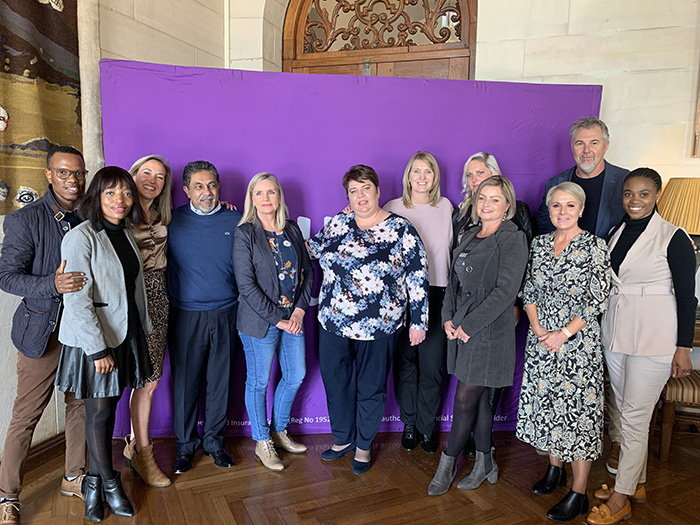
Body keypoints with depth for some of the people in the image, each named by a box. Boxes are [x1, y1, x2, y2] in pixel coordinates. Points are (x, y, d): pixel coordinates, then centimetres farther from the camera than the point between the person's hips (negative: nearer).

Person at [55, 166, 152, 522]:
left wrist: (143, 330, 16)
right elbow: (77, 299, -18)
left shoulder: (125, 236, 10)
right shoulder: (81, 237, -13)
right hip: (93, 340, -6)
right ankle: (109, 483, 24)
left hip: (125, 336, 7)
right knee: (99, 413, 5)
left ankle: (95, 482, 29)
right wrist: (98, 349, -18)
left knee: (109, 408, 13)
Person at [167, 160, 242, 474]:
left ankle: (214, 440, 29)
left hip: (224, 314, 1)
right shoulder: (173, 221, 1)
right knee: (185, 381, 7)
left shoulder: (236, 221, 3)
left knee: (219, 380, 11)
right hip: (185, 316, -1)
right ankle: (185, 444, 26)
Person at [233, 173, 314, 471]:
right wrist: (276, 319, -14)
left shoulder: (292, 229, 7)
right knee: (259, 381, 8)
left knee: (296, 375, 14)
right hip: (259, 321, -5)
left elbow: (307, 270, 8)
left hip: (293, 317, 6)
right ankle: (262, 442, 28)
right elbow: (246, 284, -14)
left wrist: (300, 309, -4)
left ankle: (280, 431, 36)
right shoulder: (245, 233, -9)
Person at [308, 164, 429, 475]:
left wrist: (418, 321, -5)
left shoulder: (401, 230, -7)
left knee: (371, 388, 12)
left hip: (379, 326, -3)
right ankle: (343, 439, 39)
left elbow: (418, 278, -5)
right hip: (334, 322, 4)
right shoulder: (338, 224, 4)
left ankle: (364, 446, 35)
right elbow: (315, 249, 23)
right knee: (336, 382, 15)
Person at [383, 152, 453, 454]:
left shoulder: (445, 207, 10)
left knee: (432, 364, 2)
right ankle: (409, 424, 25)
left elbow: (451, 248, 14)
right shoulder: (393, 208, 4)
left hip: (436, 293, 1)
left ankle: (427, 427, 21)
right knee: (406, 361, 6)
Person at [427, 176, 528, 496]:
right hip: (462, 329, 7)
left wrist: (470, 325, -16)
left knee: (465, 399, -1)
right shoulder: (470, 237, 15)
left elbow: (505, 290, -16)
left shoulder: (512, 239, -8)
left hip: (489, 331, -7)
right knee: (478, 398, 15)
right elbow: (454, 280, 16)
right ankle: (485, 464, 29)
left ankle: (447, 464, 17)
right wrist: (448, 317, 2)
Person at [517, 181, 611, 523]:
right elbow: (529, 291, 8)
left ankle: (578, 494, 12)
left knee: (577, 408, -1)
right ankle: (555, 469, 33)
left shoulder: (594, 246, -7)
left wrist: (564, 334, -14)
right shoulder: (539, 243, 7)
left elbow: (597, 301, -11)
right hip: (541, 339, 5)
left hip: (578, 341, -5)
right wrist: (538, 329, -5)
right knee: (546, 403, 13)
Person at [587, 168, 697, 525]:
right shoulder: (616, 234, 9)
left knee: (634, 417, -1)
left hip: (653, 338, -6)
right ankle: (636, 483, 32)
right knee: (622, 411, 14)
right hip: (616, 334, 7)